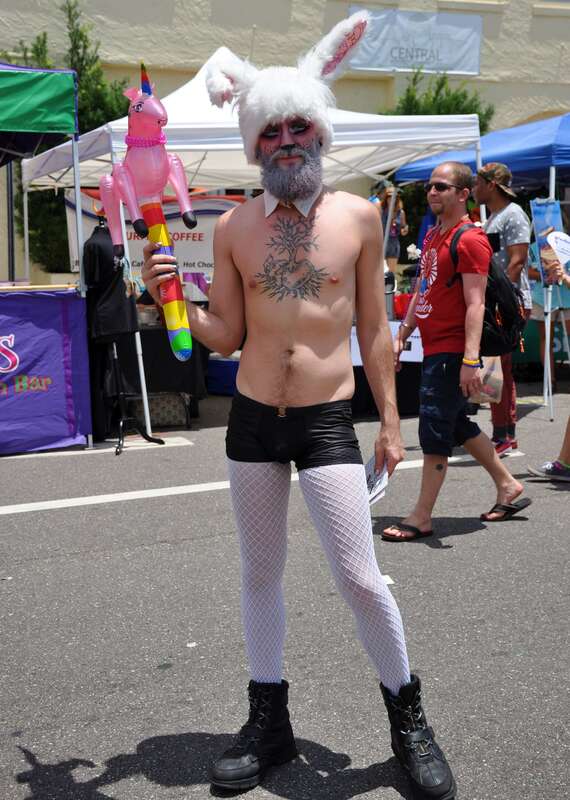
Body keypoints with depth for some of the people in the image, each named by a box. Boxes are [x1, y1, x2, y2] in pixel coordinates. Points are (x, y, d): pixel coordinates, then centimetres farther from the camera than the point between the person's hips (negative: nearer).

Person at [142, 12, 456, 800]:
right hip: (251, 420, 3)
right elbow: (226, 334, 5)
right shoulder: (234, 226, 2)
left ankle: (409, 721, 20)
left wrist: (390, 420, 3)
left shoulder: (357, 216, -1)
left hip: (328, 420, -2)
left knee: (360, 578, -4)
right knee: (260, 574, 12)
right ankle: (270, 723, 30)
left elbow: (373, 326, 3)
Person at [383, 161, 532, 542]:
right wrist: (402, 336, 21)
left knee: (435, 429, -5)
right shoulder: (433, 235, 16)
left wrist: (470, 360, -27)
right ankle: (508, 486, 31)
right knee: (457, 424, 17)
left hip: (452, 351, -10)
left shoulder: (470, 240, -14)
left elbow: (475, 304, -21)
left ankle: (422, 517, 4)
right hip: (434, 349, 10)